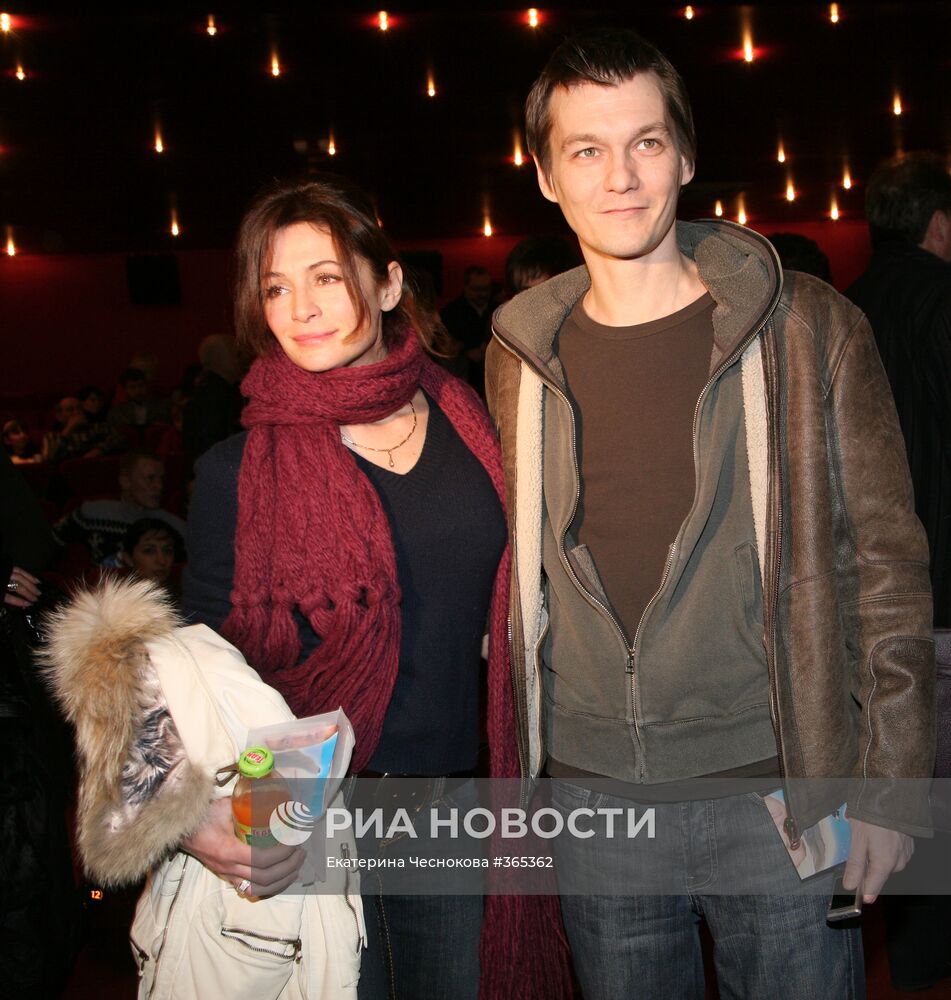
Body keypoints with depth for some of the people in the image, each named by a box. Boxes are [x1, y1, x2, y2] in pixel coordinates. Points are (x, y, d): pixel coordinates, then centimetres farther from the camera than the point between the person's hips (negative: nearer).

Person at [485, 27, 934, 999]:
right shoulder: (521, 356, 4)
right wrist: (523, 765, 11)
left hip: (774, 786, -2)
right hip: (590, 797, 3)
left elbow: (887, 561, -3)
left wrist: (889, 785, -6)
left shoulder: (805, 328, -5)